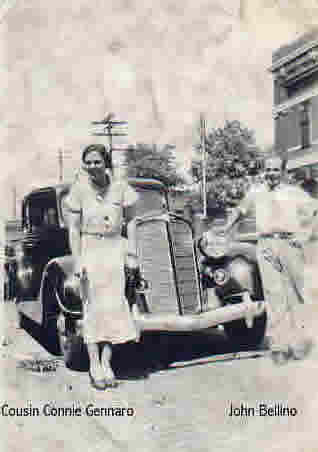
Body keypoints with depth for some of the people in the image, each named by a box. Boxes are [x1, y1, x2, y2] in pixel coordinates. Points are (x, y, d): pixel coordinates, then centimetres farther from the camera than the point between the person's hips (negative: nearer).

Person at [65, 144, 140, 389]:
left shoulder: (120, 185, -3)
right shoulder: (79, 189, -6)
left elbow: (131, 220, 5)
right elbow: (74, 229, -4)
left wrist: (132, 254, 2)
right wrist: (78, 261, -10)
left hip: (114, 248, 1)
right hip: (89, 249, -1)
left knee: (114, 305, -2)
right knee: (93, 307, 0)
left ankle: (106, 364, 7)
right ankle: (94, 366, 6)